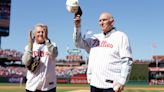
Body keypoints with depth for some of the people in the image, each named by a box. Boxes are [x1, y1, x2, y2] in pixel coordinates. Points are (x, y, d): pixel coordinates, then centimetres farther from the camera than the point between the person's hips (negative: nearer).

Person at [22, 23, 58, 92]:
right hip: (32, 86, 0)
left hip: (49, 86, 0)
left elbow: (54, 55, -17)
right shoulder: (29, 47, 7)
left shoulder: (52, 45, 5)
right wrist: (30, 44, -15)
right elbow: (26, 62, -10)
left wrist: (46, 40, -25)